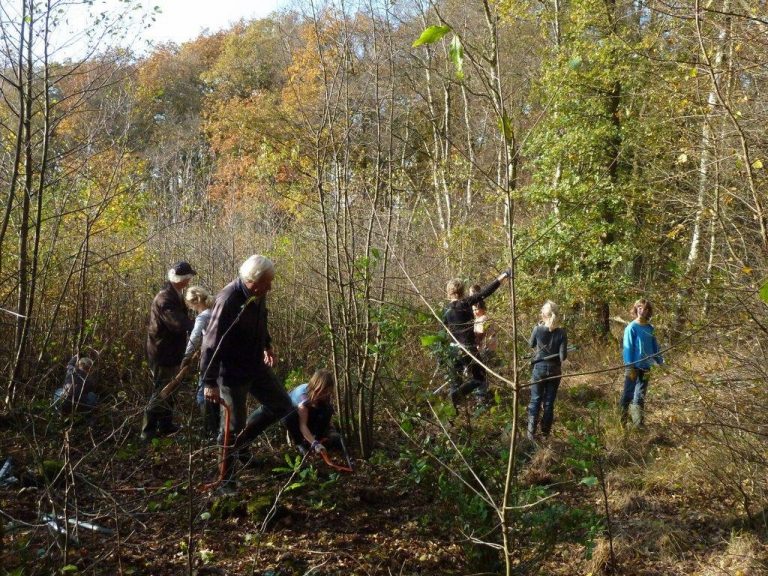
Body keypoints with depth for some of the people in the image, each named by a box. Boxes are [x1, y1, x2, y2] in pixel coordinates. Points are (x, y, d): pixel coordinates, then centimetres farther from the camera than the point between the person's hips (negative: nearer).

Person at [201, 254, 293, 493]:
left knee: (282, 405, 14)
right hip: (232, 372, -8)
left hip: (256, 366, 8)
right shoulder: (228, 300, -28)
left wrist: (267, 346, 12)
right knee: (233, 426, 1)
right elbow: (212, 342, -27)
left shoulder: (258, 294, -4)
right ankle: (225, 480, 19)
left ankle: (240, 441, 26)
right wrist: (210, 382, -26)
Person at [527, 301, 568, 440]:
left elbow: (531, 345, 7)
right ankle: (545, 433, 18)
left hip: (539, 368, 0)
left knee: (535, 401, 9)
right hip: (554, 370, 1)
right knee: (549, 403, 11)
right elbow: (563, 356, -14)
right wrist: (555, 356, 7)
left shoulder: (537, 330, -13)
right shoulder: (561, 333, -13)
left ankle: (531, 433, 10)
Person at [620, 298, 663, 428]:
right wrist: (630, 367, -17)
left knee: (640, 396, 12)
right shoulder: (631, 328, -9)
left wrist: (660, 362, 9)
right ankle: (622, 421, 6)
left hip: (645, 367, 6)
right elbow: (628, 348, -12)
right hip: (634, 367, -6)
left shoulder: (650, 328, 8)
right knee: (628, 394, -1)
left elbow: (655, 347, 15)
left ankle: (639, 424, 19)